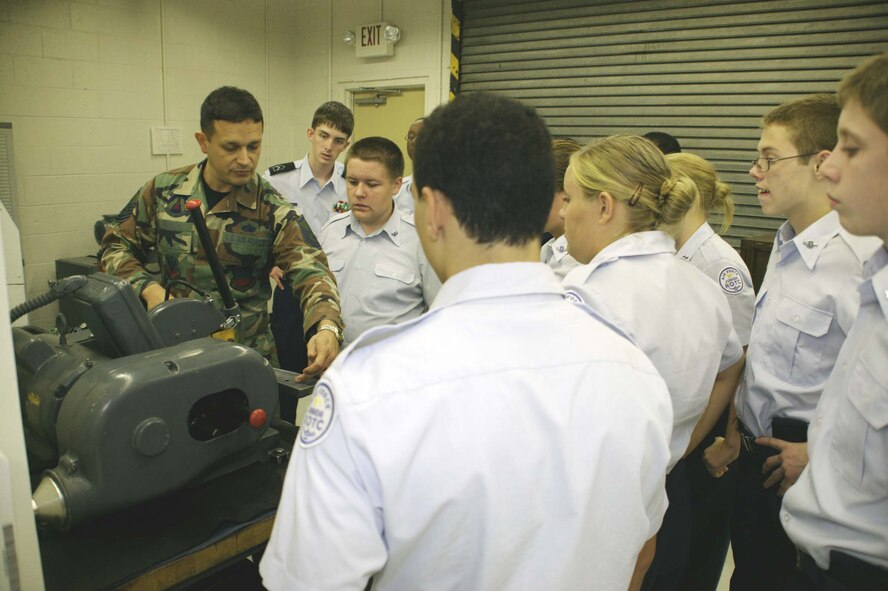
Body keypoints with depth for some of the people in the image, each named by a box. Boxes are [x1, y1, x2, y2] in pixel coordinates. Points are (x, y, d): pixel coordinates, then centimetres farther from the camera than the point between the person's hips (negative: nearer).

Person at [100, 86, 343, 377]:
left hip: (245, 353, -1)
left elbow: (310, 270, -19)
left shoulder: (272, 211, -8)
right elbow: (116, 246, 11)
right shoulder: (163, 191, 0)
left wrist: (327, 328, -39)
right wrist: (148, 288, -9)